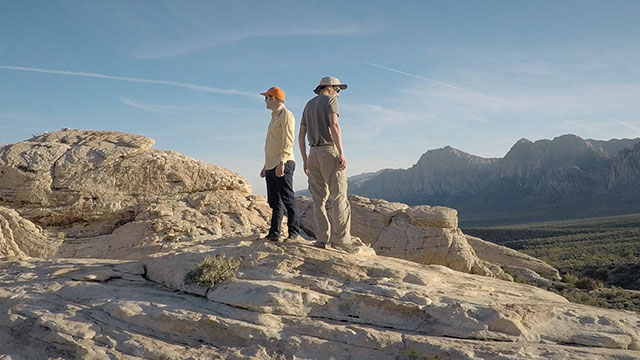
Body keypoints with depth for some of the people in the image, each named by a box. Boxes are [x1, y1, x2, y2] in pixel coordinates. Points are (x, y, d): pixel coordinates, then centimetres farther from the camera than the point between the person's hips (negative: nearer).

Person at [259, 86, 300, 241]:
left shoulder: (285, 114, -5)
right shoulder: (275, 116, 24)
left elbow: (288, 142, -16)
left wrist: (281, 162, -25)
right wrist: (266, 165, 24)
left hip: (282, 165, -10)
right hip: (271, 166, 10)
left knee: (288, 199, -7)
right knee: (274, 202, 8)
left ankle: (294, 232, -2)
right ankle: (274, 233, 9)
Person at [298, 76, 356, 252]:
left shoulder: (308, 105, 21)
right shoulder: (330, 100, 0)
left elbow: (301, 135, 17)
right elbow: (334, 125, -16)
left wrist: (305, 160, 19)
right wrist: (341, 152, -20)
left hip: (313, 153, 7)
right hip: (329, 151, -7)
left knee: (319, 198, 4)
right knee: (339, 196, -8)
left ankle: (322, 238, 0)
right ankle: (340, 238, -15)